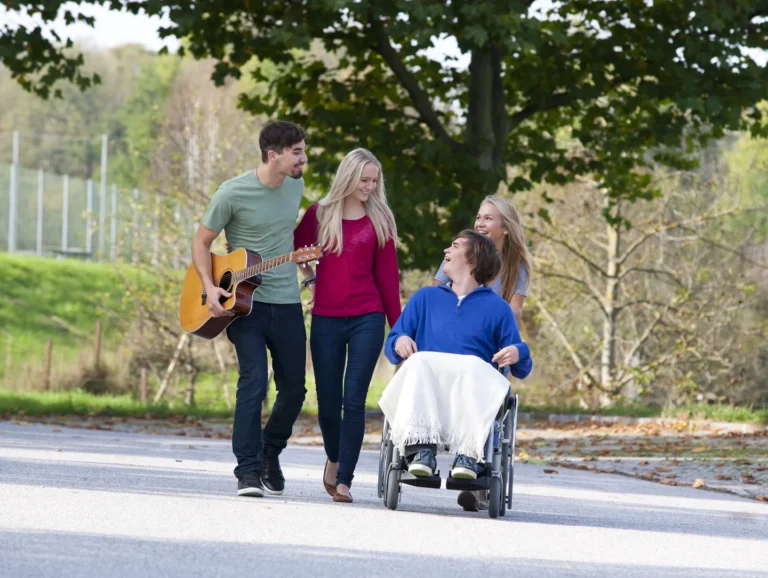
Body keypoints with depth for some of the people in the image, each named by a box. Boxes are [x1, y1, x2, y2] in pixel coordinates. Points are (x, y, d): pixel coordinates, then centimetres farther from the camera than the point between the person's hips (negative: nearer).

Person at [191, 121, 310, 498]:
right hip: (244, 302, -5)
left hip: (287, 304, 5)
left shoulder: (295, 187, 6)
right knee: (253, 381, -18)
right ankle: (248, 471, -15)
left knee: (294, 389, 8)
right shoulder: (233, 194, -12)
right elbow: (201, 242, -3)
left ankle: (270, 453, 32)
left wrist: (303, 259, 12)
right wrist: (209, 287, -15)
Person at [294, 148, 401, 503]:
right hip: (325, 320, 1)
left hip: (366, 320, -1)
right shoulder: (319, 215, 6)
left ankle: (344, 480, -6)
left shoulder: (379, 220, 5)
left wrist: (398, 324, 5)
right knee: (328, 402, 5)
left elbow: (387, 274, 6)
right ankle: (334, 458, 33)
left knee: (354, 400, -9)